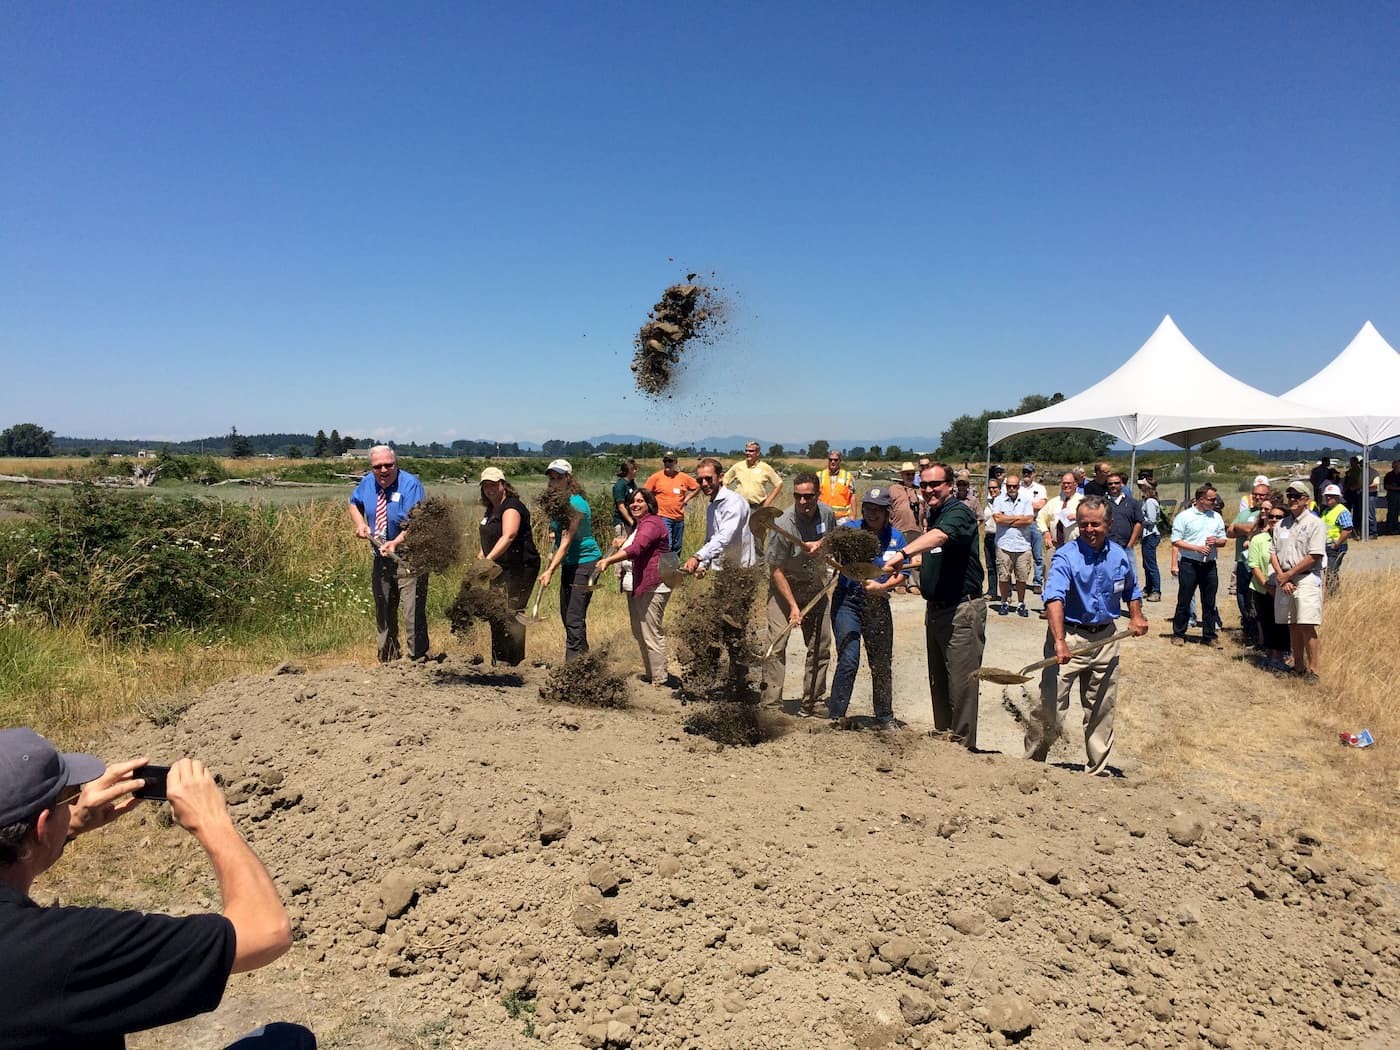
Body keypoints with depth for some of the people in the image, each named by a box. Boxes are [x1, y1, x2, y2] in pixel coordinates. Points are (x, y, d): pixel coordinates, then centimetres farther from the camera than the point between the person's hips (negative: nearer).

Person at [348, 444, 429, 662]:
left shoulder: (410, 484, -15)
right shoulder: (367, 483, 5)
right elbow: (354, 504, 24)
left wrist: (396, 543, -36)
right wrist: (360, 523, 4)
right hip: (381, 558, 7)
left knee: (413, 612, -10)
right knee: (383, 612, 17)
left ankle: (418, 659, -1)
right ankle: (387, 659, 31)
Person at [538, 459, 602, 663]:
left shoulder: (575, 504, -20)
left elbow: (567, 541, -25)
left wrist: (550, 571, -28)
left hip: (585, 562, -10)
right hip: (569, 564, 10)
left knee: (574, 618, -11)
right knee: (566, 614, 14)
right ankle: (583, 657, 26)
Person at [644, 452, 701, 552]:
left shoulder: (684, 477, 5)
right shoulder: (656, 477, -3)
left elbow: (697, 488, 18)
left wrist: (687, 498, 9)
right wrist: (654, 502, 0)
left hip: (679, 518, 4)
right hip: (663, 517, -4)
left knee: (677, 548, 13)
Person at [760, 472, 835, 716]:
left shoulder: (826, 513, -8)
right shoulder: (783, 525, -25)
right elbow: (776, 570, -20)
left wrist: (820, 544, -10)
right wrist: (793, 606, -23)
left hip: (815, 586, 5)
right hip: (785, 586, -5)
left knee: (820, 646, 7)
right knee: (777, 645, -15)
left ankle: (810, 704, 20)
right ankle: (771, 705, -10)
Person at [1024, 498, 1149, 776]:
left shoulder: (1120, 556, 4)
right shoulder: (1065, 558, -15)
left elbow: (1131, 590, 25)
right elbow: (1054, 598, -31)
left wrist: (1136, 616, 6)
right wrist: (1059, 641, -44)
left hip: (1105, 638, 5)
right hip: (1069, 636, -5)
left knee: (1102, 710, 13)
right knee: (1051, 706, -8)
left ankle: (1096, 770, 26)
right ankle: (1032, 762, 8)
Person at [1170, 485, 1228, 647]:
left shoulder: (1216, 517, 11)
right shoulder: (1184, 516, -3)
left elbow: (1223, 541, 15)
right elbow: (1176, 542, -7)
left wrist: (1216, 541, -7)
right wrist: (1197, 548, -16)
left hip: (1209, 565, 4)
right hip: (1189, 565, -4)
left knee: (1209, 603, 9)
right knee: (1184, 601, 2)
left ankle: (1209, 635, 18)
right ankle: (1178, 634, 12)